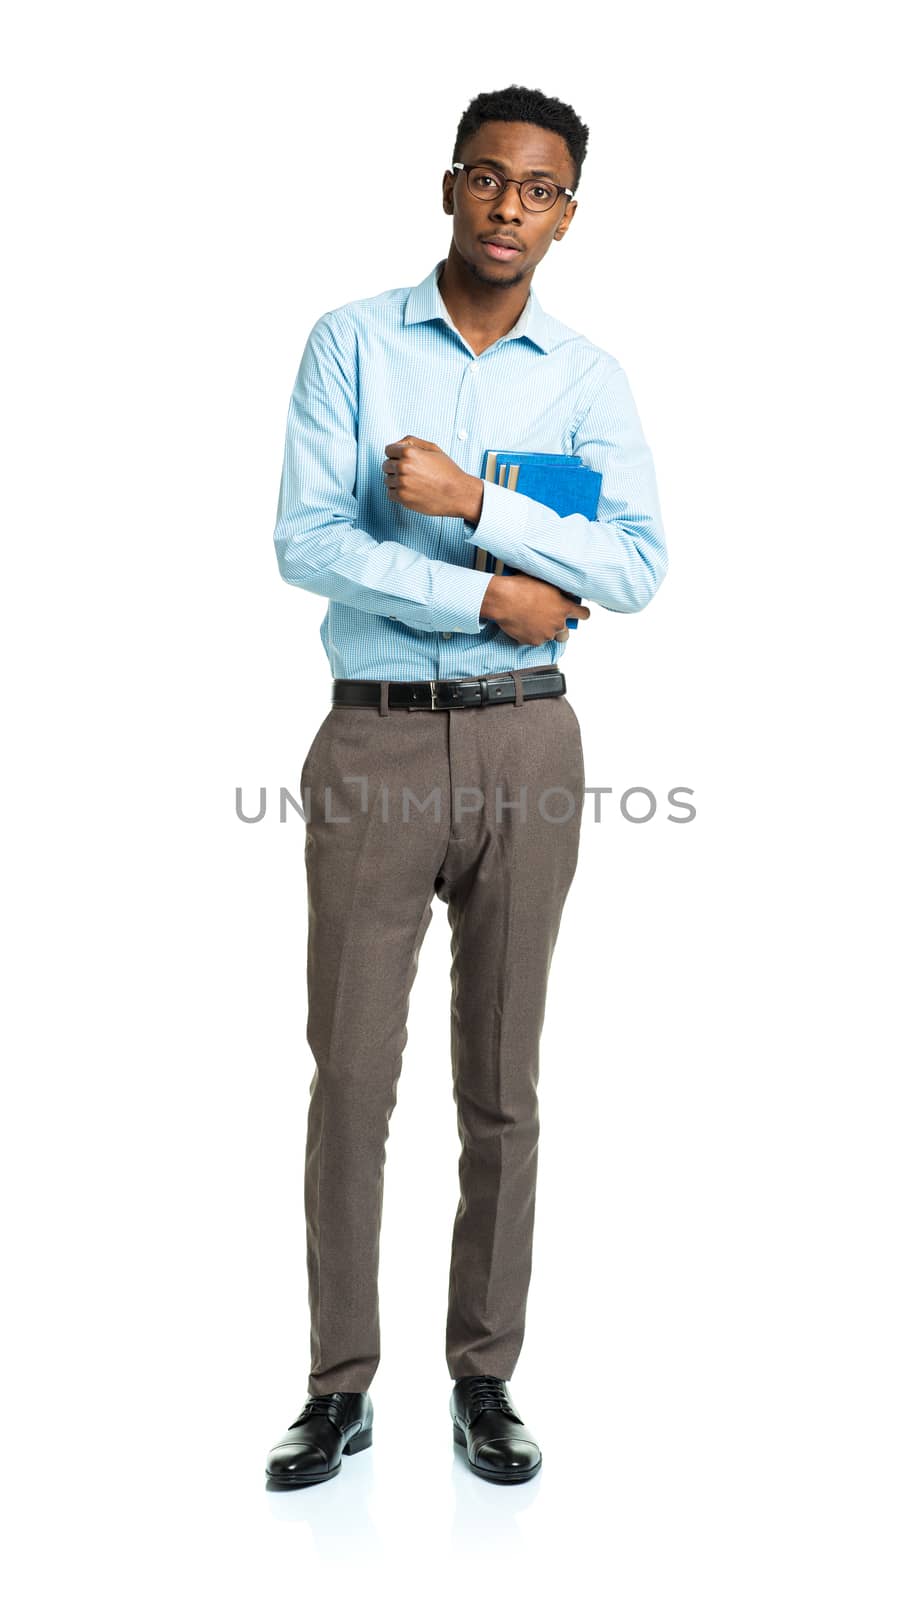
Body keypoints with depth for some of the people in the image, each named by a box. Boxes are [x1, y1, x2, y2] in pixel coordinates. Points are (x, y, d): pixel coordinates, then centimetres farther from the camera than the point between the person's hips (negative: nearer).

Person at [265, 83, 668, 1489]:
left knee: (502, 1080, 8)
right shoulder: (352, 342, 4)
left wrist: (473, 502, -15)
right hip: (374, 740, -1)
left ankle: (485, 1377, 23)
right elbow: (305, 542, -8)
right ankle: (342, 1385, 18)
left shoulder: (588, 376, 7)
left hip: (525, 741, 1)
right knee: (351, 1073, 3)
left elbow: (640, 564, -6)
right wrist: (492, 594, -13)